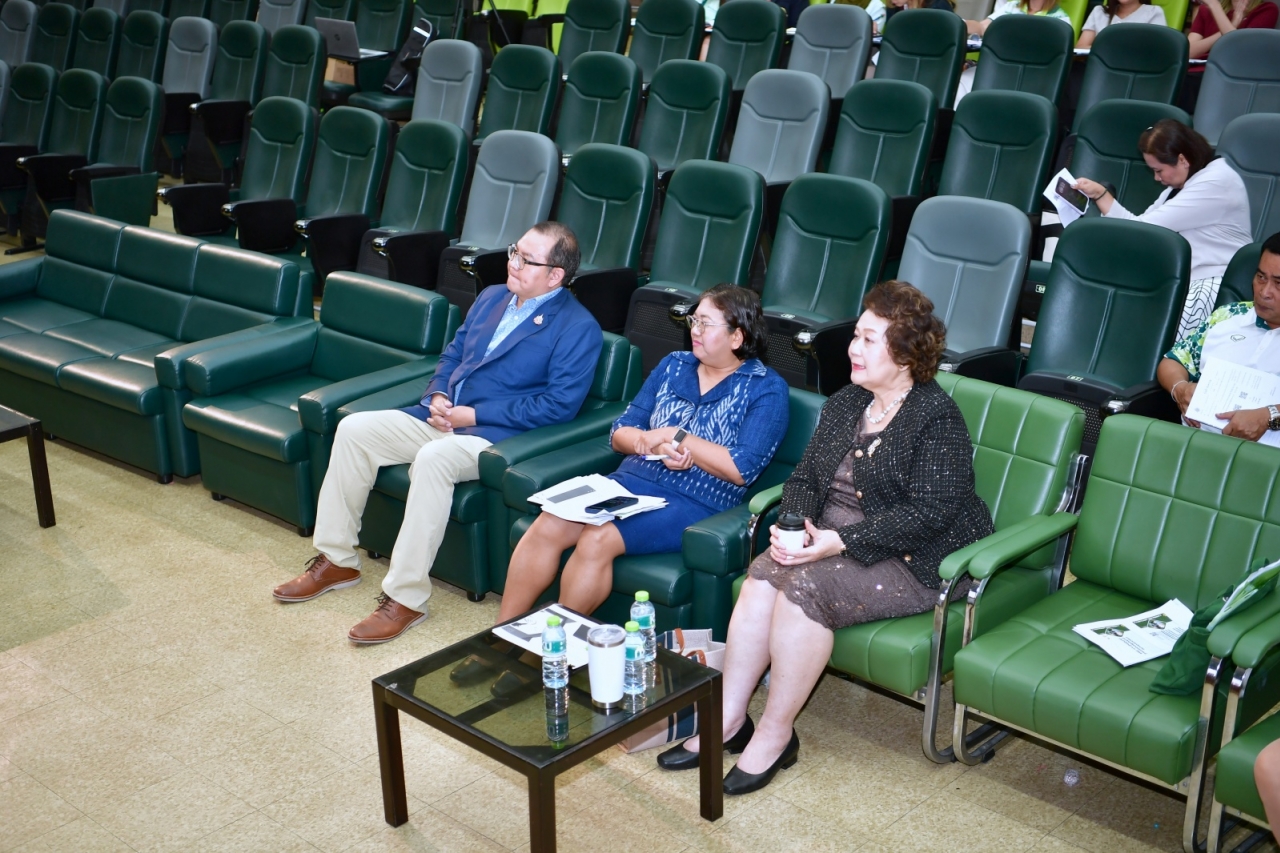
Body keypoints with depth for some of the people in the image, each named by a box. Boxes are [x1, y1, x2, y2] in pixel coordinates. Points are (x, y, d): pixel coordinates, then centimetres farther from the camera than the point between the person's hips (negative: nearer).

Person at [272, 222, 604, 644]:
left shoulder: (578, 328, -8)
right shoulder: (491, 298, 16)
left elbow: (559, 404, -15)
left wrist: (474, 414, -16)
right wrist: (438, 397, 0)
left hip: (495, 434, -8)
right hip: (441, 417, 8)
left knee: (432, 458, -36)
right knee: (354, 429, -8)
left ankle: (405, 597, -27)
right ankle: (337, 561, 2)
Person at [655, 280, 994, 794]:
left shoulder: (937, 419, -13)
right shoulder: (843, 405, 12)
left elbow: (929, 513, -22)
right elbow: (805, 477, 13)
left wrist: (837, 541, -27)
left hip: (913, 563, -7)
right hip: (835, 543, 7)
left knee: (805, 585, -29)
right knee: (764, 572, -20)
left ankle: (775, 734, -16)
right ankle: (729, 718, -16)